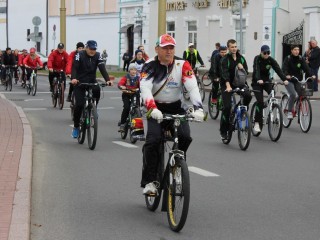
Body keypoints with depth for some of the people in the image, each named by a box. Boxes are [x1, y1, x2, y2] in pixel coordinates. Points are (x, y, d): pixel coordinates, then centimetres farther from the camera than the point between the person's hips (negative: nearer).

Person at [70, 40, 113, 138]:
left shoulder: (98, 56, -5)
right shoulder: (80, 55, -13)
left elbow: (102, 68, -15)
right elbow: (74, 67, -24)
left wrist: (107, 80, -33)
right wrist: (73, 78, -44)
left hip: (91, 81, 2)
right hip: (79, 82, -2)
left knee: (97, 90, -32)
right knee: (79, 104, -13)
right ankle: (76, 127, 5)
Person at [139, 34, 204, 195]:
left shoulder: (182, 65, -9)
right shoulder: (150, 66, -12)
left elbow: (192, 86, -19)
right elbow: (145, 88, -26)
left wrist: (198, 108, -36)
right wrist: (152, 109, -44)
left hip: (176, 107, 2)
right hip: (156, 108, -2)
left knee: (185, 137, -21)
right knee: (153, 140, -22)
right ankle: (149, 181, -13)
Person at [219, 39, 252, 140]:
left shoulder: (241, 58, 4)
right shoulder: (225, 59, -12)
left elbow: (246, 72, 7)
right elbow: (225, 73, -27)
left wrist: (242, 68, -17)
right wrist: (228, 86, -42)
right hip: (227, 84, -3)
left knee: (248, 95, -28)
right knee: (227, 107, -11)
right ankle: (223, 130, 3)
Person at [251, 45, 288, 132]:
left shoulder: (271, 60, -7)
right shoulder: (257, 59, -16)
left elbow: (278, 69, -20)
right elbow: (256, 70, -31)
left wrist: (284, 79, -36)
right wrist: (258, 79, -51)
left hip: (266, 81, 3)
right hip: (257, 83, -3)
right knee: (260, 102, -17)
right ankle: (257, 123, -8)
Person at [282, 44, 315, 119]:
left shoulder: (301, 59, 2)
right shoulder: (288, 59, -7)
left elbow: (306, 68, -9)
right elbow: (284, 69, -20)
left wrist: (311, 75, -26)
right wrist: (287, 75, -41)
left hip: (298, 81, 4)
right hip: (289, 81, -4)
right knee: (293, 94, -25)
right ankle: (289, 112, -15)